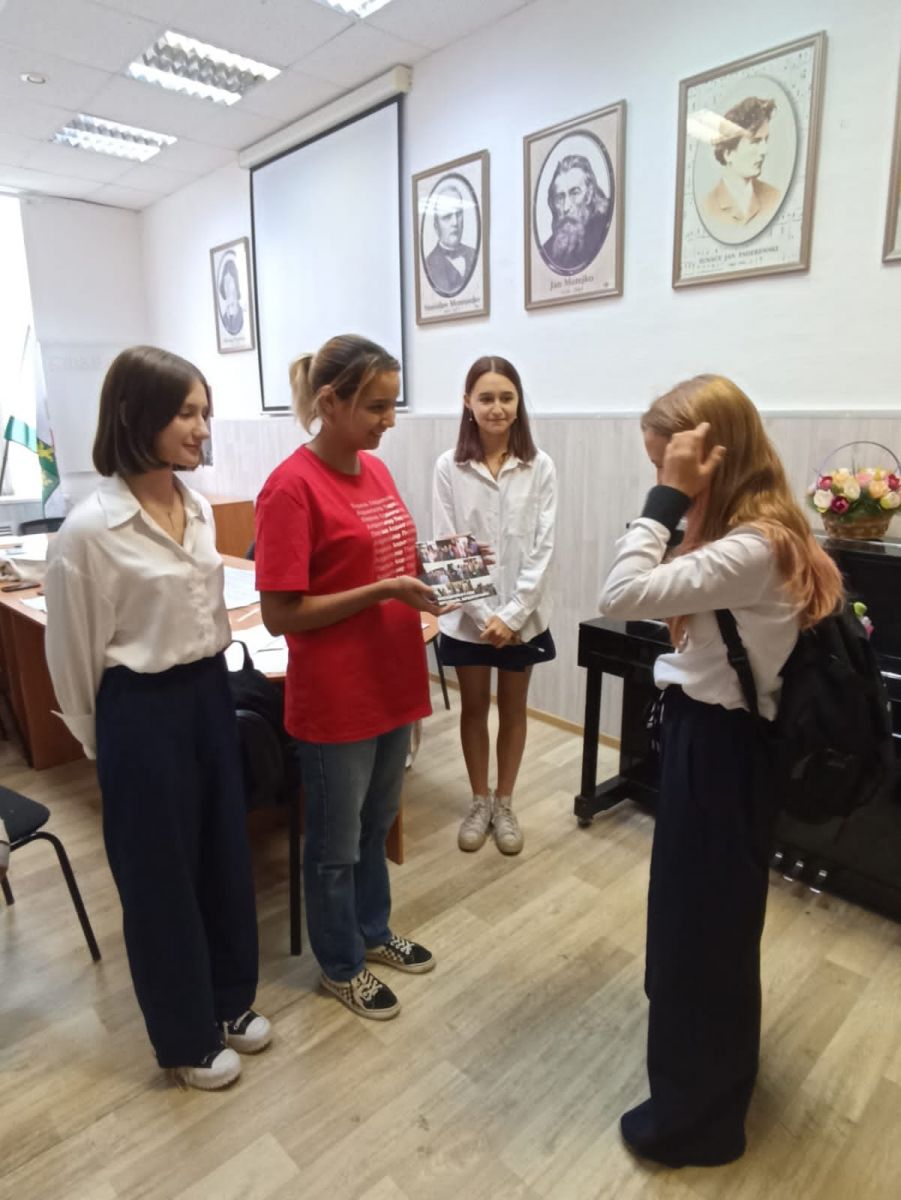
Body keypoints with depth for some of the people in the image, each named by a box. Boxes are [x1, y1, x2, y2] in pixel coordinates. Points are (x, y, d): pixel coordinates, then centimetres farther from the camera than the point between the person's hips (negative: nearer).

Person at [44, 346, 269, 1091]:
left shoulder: (199, 509, 2)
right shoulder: (89, 531, -18)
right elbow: (73, 651, -8)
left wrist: (209, 681, 19)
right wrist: (102, 738, 2)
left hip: (211, 694, 7)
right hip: (143, 711, -6)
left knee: (225, 853, 20)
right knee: (160, 875, 12)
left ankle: (230, 1001, 45)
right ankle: (187, 1038, 37)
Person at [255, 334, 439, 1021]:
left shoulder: (376, 469, 6)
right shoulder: (292, 486, -18)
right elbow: (280, 614, -19)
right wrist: (385, 592, -22)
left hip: (393, 680, 7)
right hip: (335, 696, -7)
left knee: (377, 824, 24)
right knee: (336, 842, 14)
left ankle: (373, 932, 47)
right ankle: (341, 965, 37)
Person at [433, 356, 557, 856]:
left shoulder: (539, 466, -6)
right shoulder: (450, 467, -6)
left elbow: (544, 547, -7)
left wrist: (513, 613, -13)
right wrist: (483, 613, -13)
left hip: (523, 614, 0)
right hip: (468, 614, 0)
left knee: (513, 709, 13)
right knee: (474, 708, 13)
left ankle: (505, 804, 32)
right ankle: (480, 801, 33)